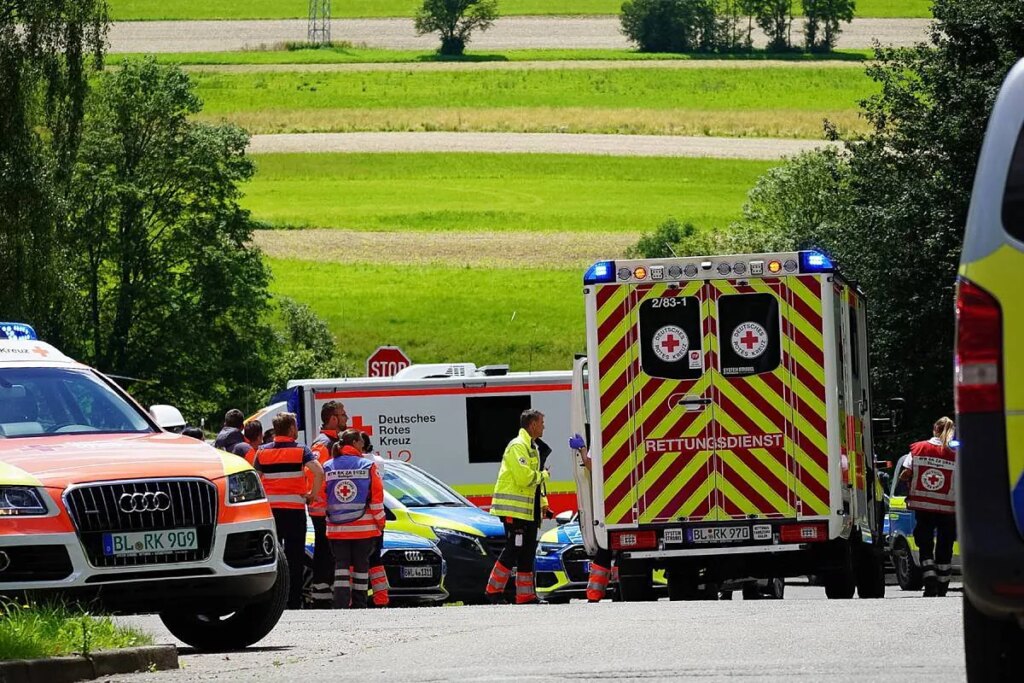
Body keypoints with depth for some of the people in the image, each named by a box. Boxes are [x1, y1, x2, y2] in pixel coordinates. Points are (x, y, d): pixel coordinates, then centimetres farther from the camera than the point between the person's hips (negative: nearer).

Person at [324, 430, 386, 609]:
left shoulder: (328, 467, 3)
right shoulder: (368, 466, -4)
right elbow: (377, 497, -5)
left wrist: (323, 521, 14)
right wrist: (380, 523, 4)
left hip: (337, 528, 2)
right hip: (364, 527, -2)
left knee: (341, 565, 3)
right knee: (361, 565, 8)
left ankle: (341, 603, -11)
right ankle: (359, 604, 11)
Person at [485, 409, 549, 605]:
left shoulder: (532, 448, 20)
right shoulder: (517, 447, -13)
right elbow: (524, 477, -24)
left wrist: (543, 503, 18)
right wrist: (544, 475, -7)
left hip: (528, 511, 10)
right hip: (514, 509, -10)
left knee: (527, 552, 9)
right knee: (513, 550, -10)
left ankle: (526, 595, 12)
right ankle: (494, 591, -4)